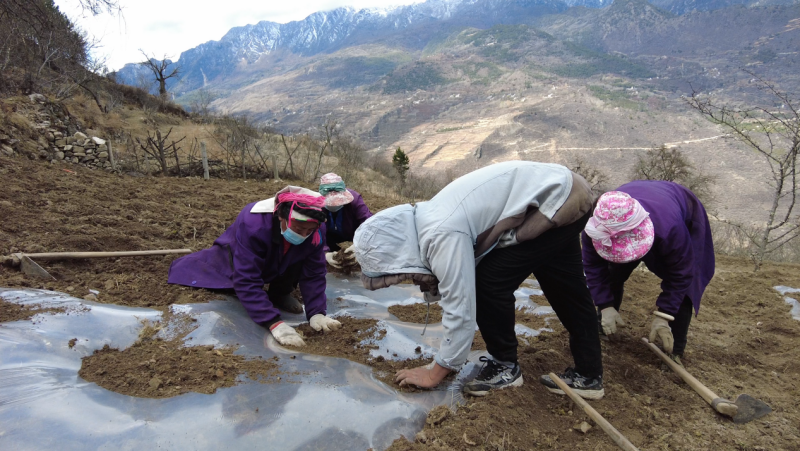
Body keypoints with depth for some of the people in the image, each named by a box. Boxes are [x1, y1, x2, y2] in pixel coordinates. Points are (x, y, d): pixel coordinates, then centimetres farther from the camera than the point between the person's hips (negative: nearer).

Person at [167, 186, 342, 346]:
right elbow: (246, 280, -46)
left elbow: (314, 274, -23)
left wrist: (316, 313, -37)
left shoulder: (316, 230, -32)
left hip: (275, 265, 3)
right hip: (233, 261, -2)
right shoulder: (253, 224, -45)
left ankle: (280, 293, 1)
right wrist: (274, 322, -53)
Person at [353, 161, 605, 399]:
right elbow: (456, 292, 12)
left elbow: (460, 312, -23)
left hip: (555, 203, -10)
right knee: (565, 290, 18)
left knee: (489, 284, -7)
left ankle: (504, 366, 12)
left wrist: (434, 374, -10)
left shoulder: (443, 235, -28)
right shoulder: (427, 224, 2)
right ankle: (588, 376, 33)